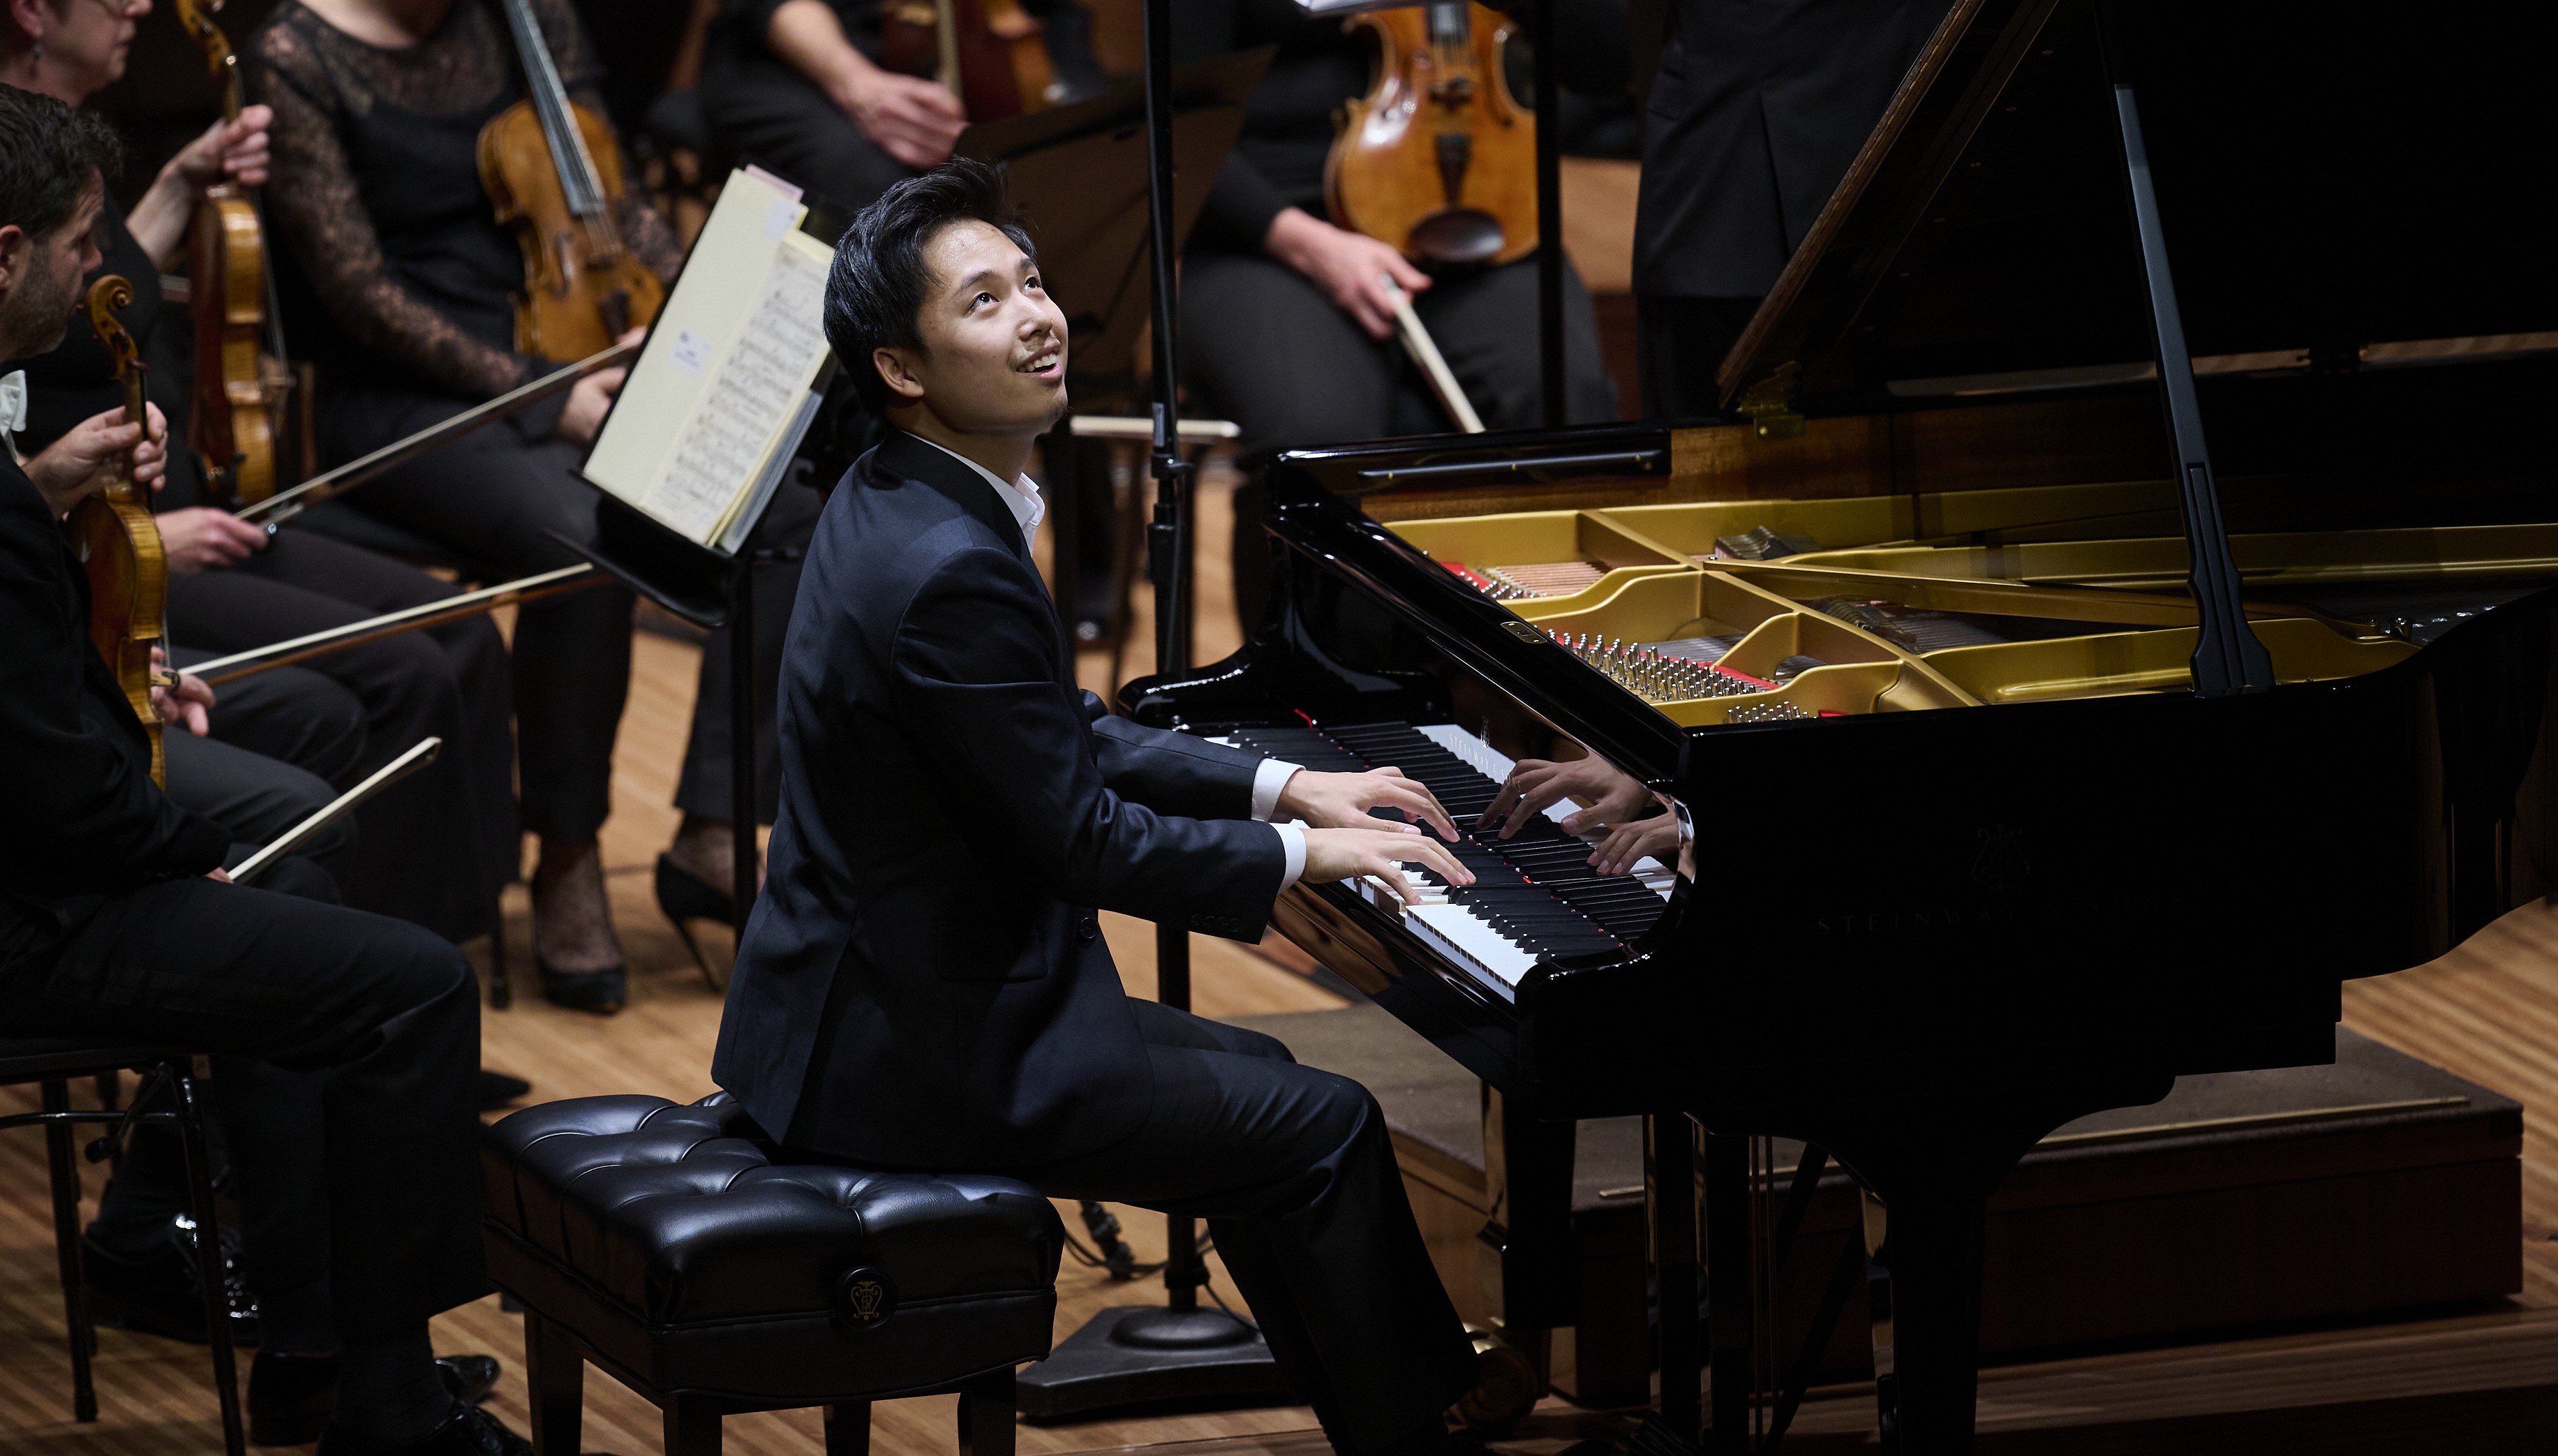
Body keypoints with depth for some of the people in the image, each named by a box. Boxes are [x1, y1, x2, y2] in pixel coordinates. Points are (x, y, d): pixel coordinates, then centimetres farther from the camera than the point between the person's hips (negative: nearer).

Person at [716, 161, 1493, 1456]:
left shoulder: (903, 501, 6)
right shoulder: (952, 572, -26)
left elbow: (1074, 740, 16)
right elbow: (1091, 844, -20)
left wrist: (1286, 785, 11)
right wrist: (1303, 853, -6)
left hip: (873, 994, 10)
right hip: (919, 1056, -10)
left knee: (1250, 1076, 22)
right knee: (1322, 1130, -2)